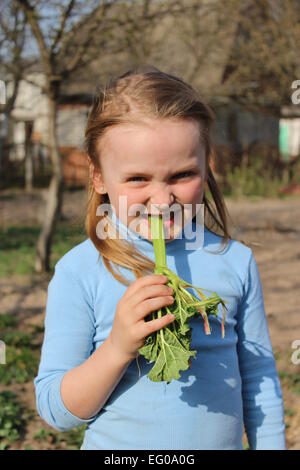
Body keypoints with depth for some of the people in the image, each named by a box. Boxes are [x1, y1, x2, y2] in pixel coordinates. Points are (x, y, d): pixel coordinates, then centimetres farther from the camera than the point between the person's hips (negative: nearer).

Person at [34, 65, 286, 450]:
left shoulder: (236, 262, -7)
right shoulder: (78, 273, -14)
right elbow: (56, 411, -14)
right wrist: (118, 348, -26)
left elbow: (260, 382, 2)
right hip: (116, 447, -2)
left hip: (224, 443, 2)